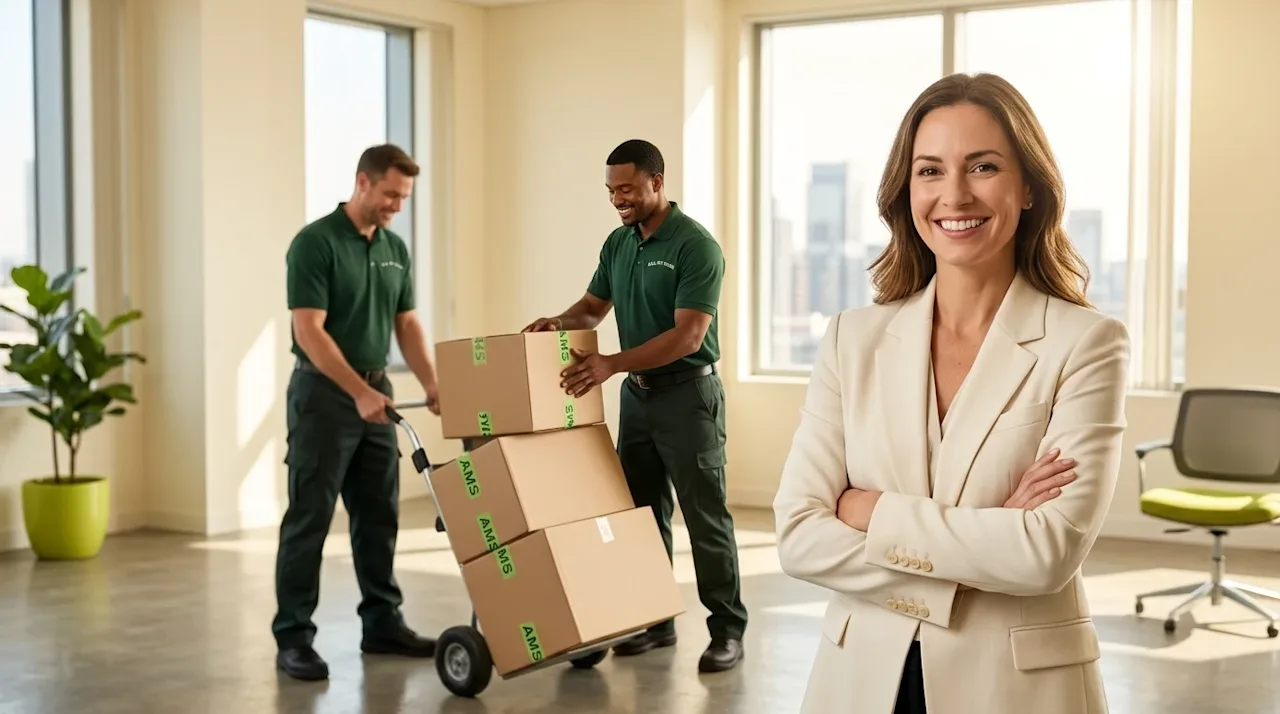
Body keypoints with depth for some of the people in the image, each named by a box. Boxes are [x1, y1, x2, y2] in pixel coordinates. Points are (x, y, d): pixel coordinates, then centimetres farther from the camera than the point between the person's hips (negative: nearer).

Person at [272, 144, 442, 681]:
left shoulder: (396, 249, 9)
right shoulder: (314, 243, -14)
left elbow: (407, 324, 12)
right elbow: (309, 332, -19)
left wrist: (432, 385, -1)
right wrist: (358, 391, -24)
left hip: (376, 393, 7)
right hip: (324, 394, -7)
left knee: (379, 516, 11)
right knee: (309, 518, -4)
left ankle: (382, 623, 20)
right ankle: (292, 637, 2)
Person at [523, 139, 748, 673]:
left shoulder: (696, 245, -17)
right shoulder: (618, 242, 8)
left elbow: (687, 335, -23)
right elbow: (593, 307, 16)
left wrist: (612, 363, -27)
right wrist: (559, 323, -7)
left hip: (687, 393, -8)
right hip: (636, 393, 8)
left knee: (705, 517, -5)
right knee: (642, 513, 11)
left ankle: (727, 630, 2)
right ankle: (655, 620, 21)